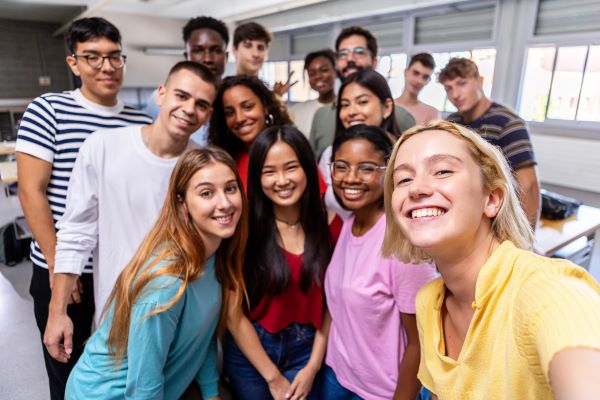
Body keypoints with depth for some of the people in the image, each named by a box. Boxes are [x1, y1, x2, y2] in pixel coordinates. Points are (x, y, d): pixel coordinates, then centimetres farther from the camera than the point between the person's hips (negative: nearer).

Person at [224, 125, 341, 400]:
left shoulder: (331, 225, -8)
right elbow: (233, 314, -13)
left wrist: (313, 367, -7)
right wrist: (273, 377, -9)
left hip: (306, 351, 2)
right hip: (250, 351, -1)